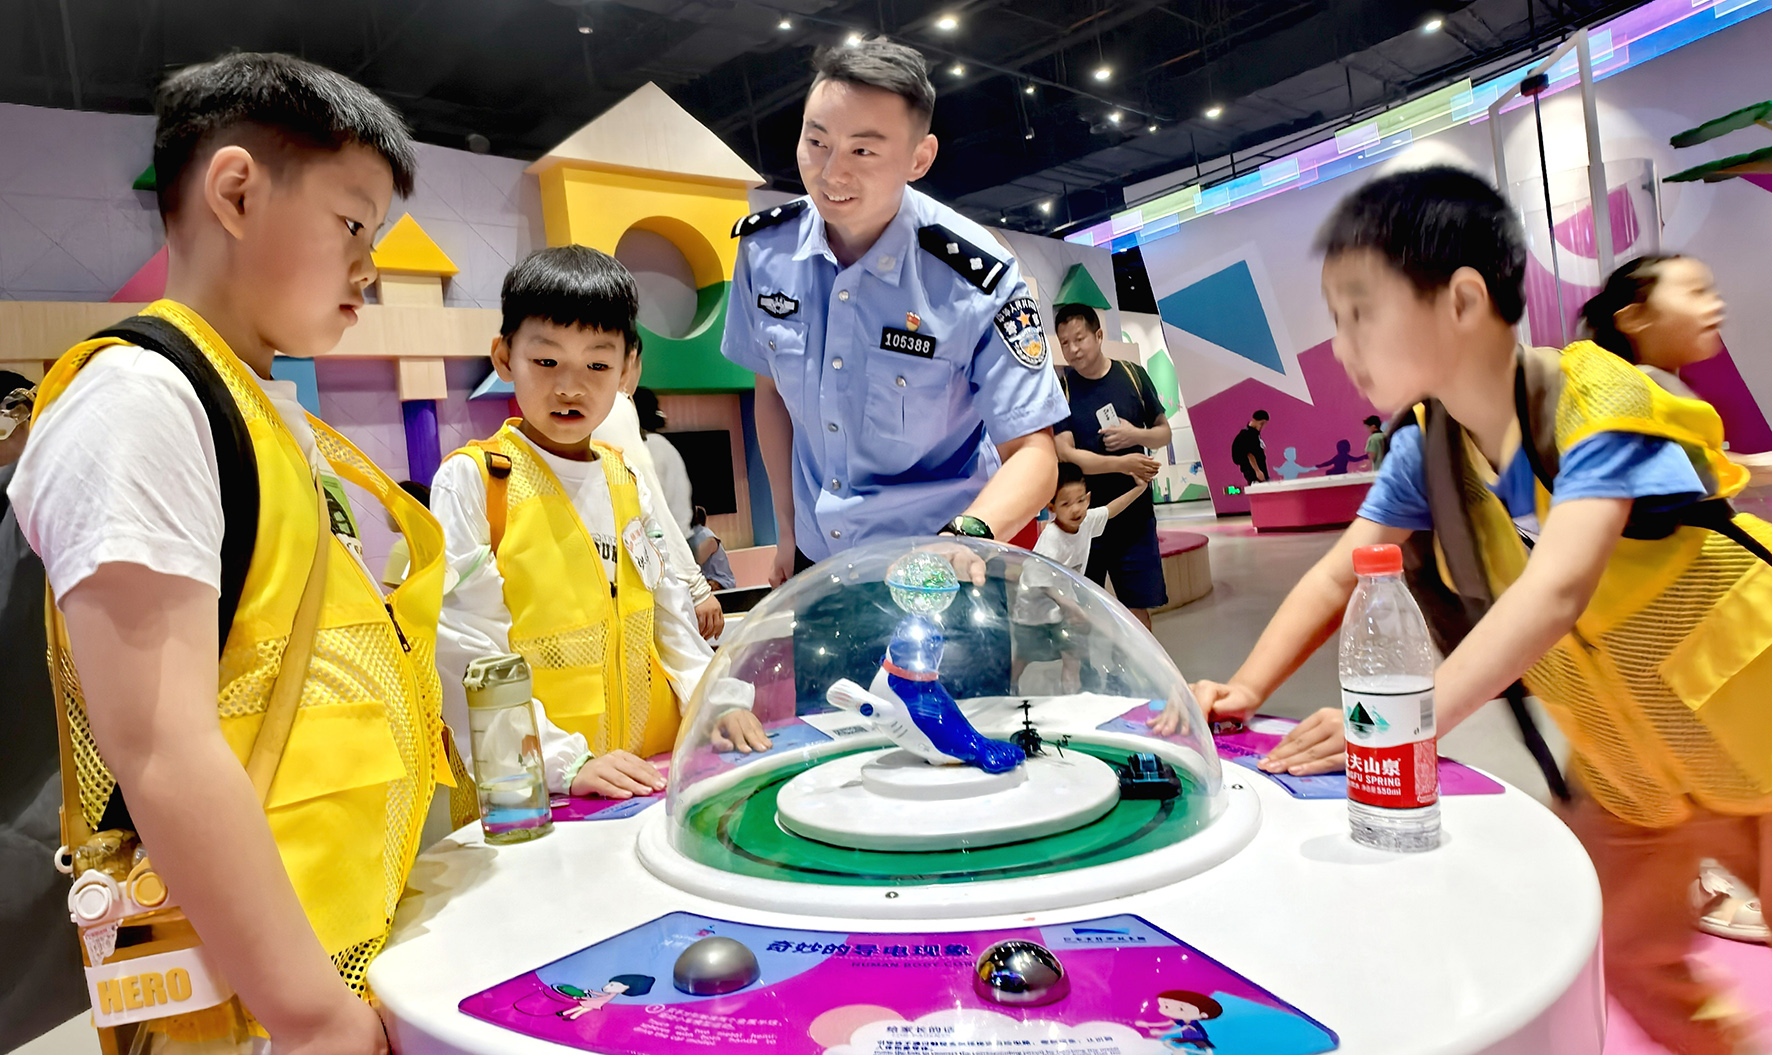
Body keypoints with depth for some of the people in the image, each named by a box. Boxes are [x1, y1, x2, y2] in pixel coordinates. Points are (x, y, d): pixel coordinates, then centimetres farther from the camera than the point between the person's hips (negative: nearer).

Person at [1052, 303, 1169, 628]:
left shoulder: (1133, 375, 5)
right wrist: (1122, 464, -23)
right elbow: (1065, 453, -12)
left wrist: (1136, 435, -10)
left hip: (1134, 513, 2)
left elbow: (1164, 432, 13)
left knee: (1138, 608, 4)